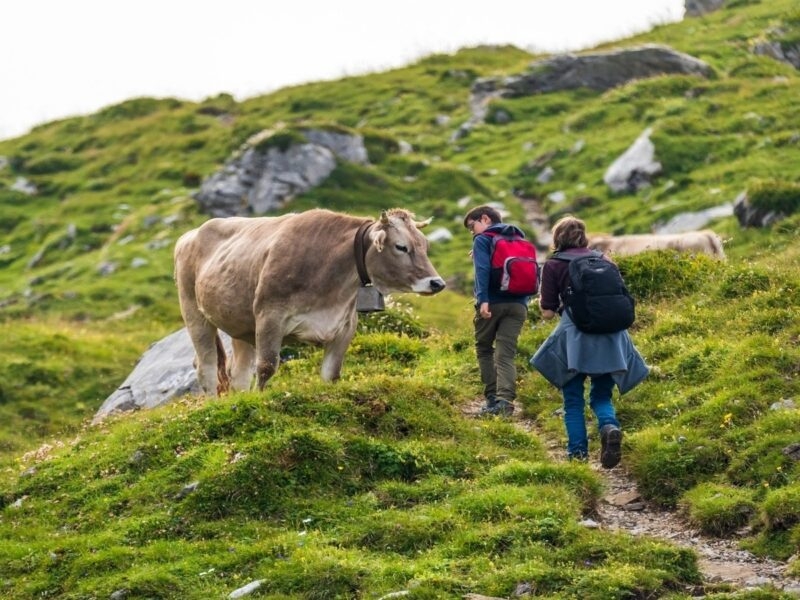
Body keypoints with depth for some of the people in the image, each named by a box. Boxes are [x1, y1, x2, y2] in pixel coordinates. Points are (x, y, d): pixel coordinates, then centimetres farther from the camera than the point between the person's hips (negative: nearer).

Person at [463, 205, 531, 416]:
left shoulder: (483, 240, 2)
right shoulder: (520, 241, 22)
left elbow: (483, 270, -13)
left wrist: (483, 299, -20)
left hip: (492, 303, -4)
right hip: (518, 305, 4)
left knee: (484, 349, 14)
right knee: (506, 355, -3)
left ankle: (492, 398, 7)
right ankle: (506, 399, -22)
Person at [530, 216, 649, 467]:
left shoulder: (553, 265, 5)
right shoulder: (602, 259, 17)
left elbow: (547, 312, 4)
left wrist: (542, 299, 24)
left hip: (576, 335, -3)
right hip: (611, 336, 3)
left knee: (573, 400, 7)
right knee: (601, 395, 11)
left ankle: (578, 452, -3)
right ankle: (609, 426, -19)